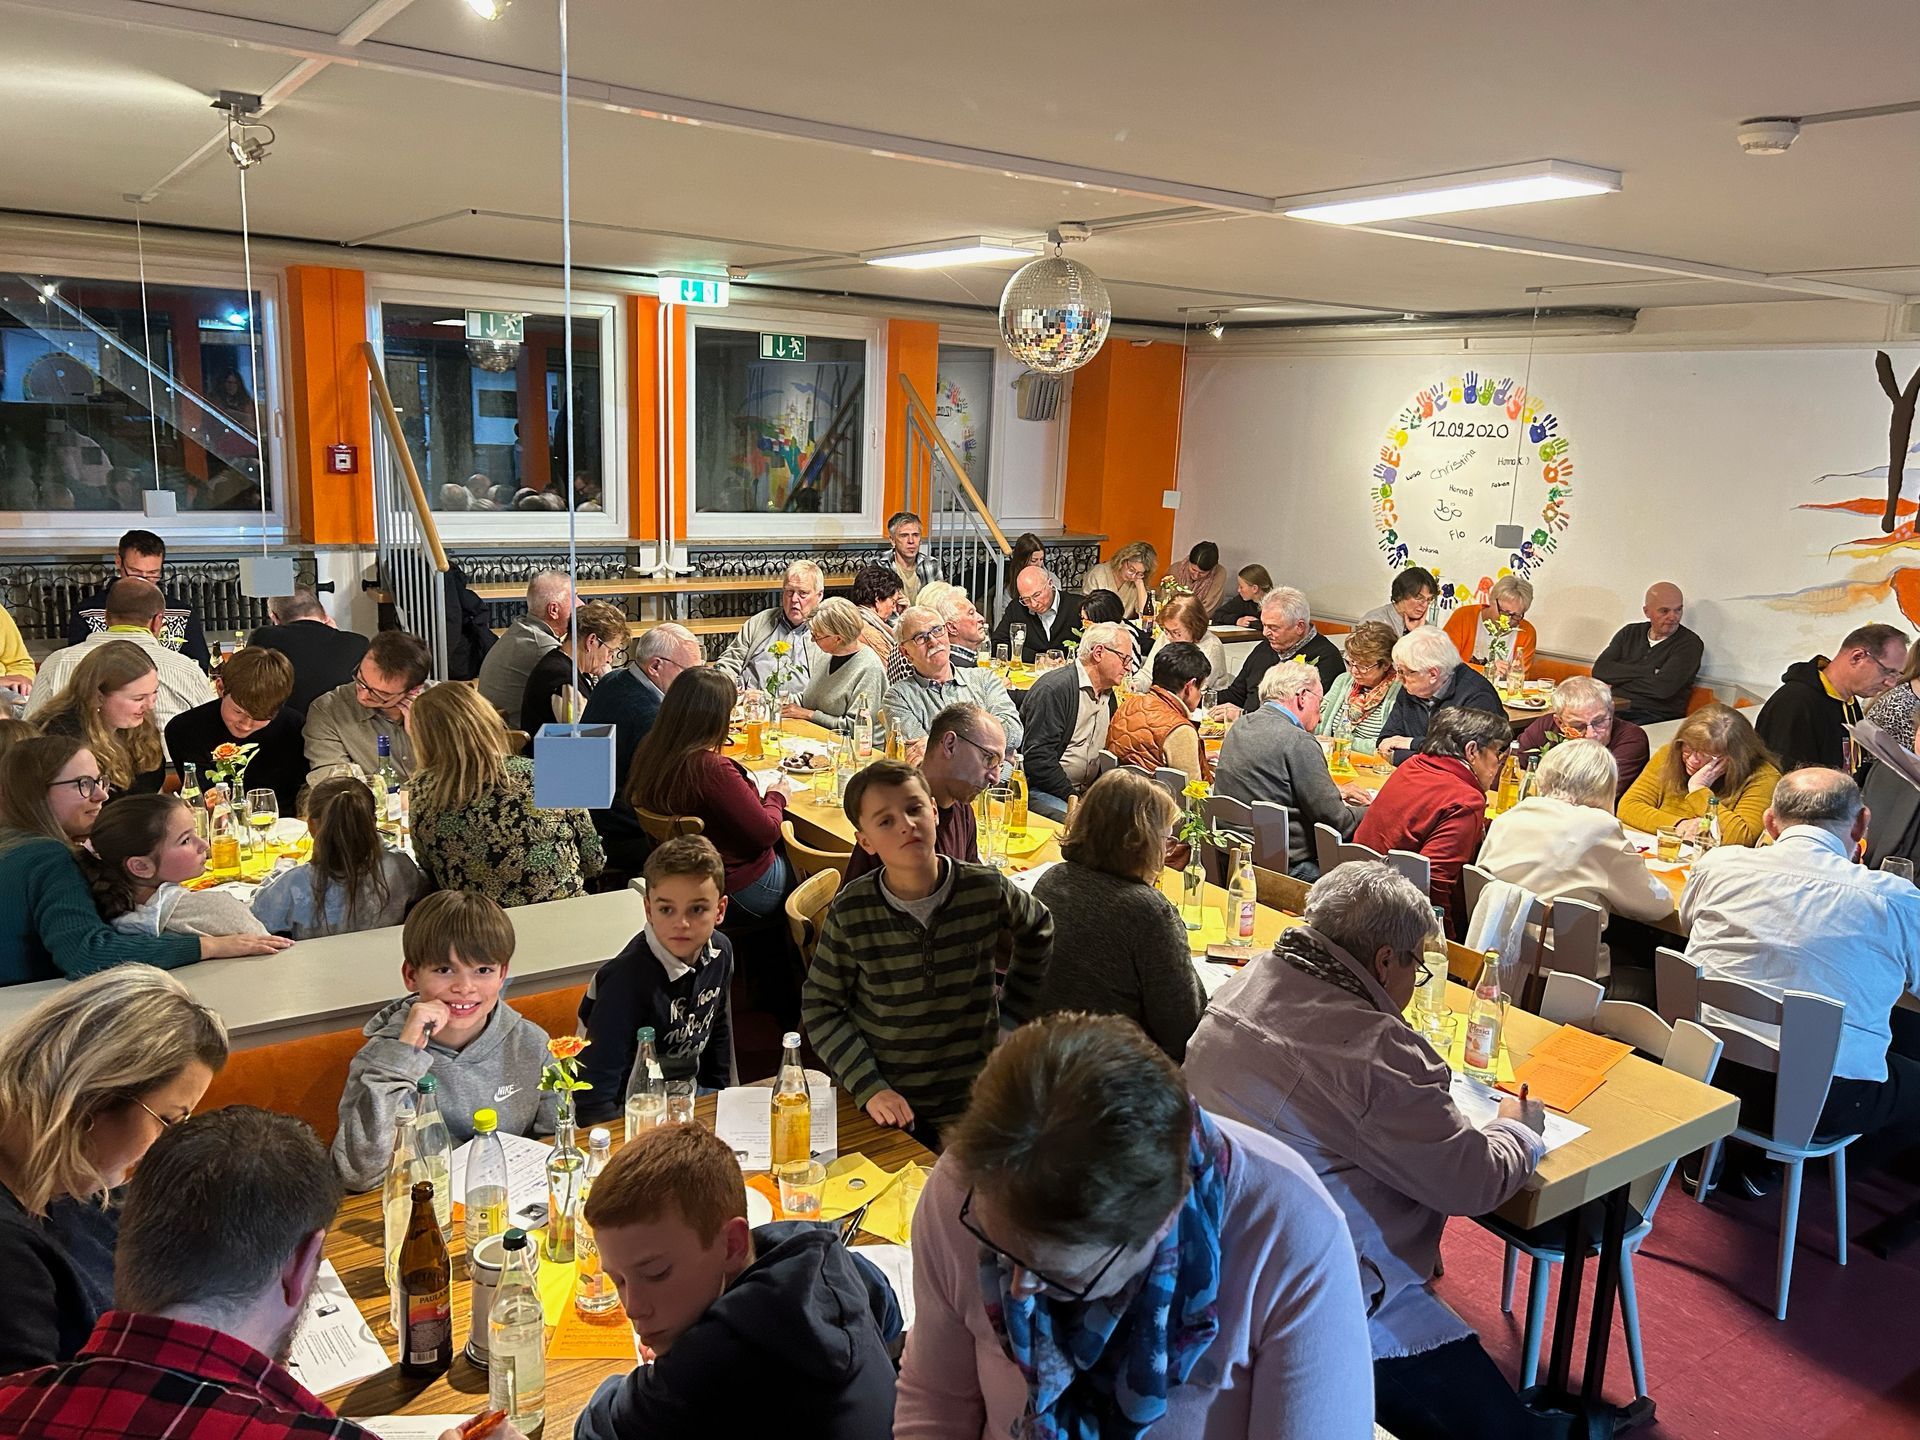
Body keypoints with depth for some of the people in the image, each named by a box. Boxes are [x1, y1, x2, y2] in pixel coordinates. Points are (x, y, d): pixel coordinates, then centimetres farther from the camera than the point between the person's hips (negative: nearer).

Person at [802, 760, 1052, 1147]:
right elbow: (820, 1005, -6)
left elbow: (1038, 932, 9)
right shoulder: (851, 911, -16)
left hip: (972, 1100, 1)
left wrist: (1013, 1011, 7)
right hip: (882, 1101, -1)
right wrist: (868, 1086, -15)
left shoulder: (987, 890, -13)